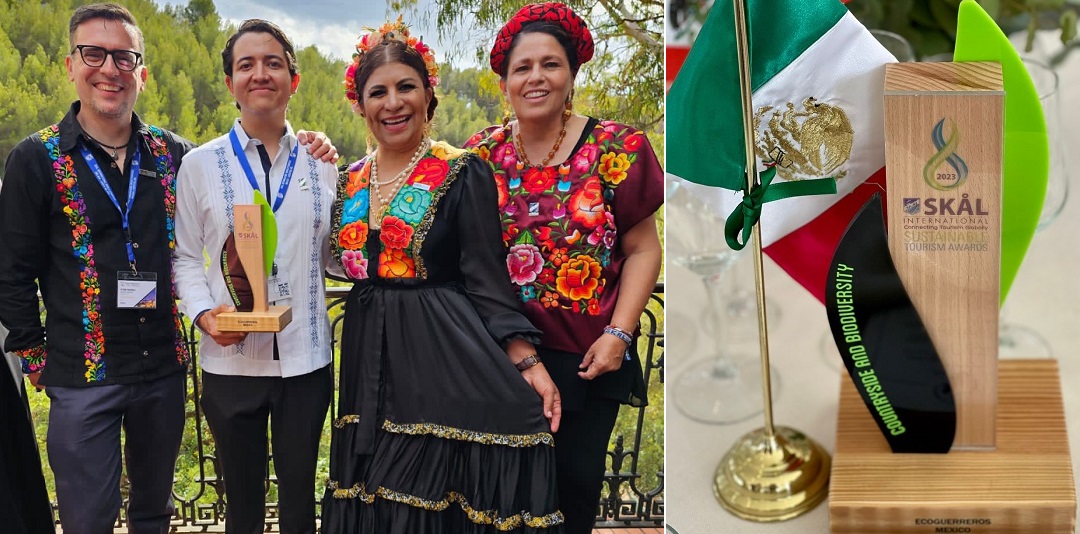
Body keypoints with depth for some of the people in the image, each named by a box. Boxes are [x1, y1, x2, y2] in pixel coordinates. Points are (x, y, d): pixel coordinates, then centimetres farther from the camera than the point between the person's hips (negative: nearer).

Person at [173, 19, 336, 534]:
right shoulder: (201, 164, 0)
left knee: (300, 490, 13)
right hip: (232, 358, -1)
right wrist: (205, 313, -15)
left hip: (305, 356, 1)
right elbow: (186, 258, 3)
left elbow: (332, 255, 8)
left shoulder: (319, 163, 4)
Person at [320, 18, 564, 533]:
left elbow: (486, 280, -10)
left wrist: (527, 363, -20)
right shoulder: (349, 182, 10)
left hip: (443, 359, -5)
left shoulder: (463, 173, -7)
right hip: (369, 362, 5)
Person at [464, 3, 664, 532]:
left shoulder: (616, 148, -4)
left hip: (587, 358, -1)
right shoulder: (481, 154, 3)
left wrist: (619, 334, -10)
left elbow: (642, 250, -2)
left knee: (576, 482, 7)